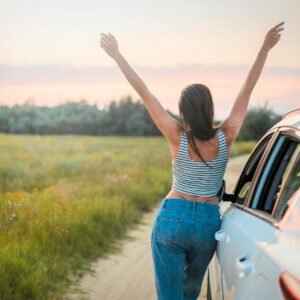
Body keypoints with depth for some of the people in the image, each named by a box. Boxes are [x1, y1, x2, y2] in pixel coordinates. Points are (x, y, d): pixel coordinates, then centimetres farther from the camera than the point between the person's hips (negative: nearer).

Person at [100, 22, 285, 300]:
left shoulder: (178, 138, -12)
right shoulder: (225, 137, -8)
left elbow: (144, 93, -11)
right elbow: (247, 90, -4)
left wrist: (117, 55, -7)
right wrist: (265, 48, 1)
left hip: (172, 218, -2)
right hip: (208, 222, 2)